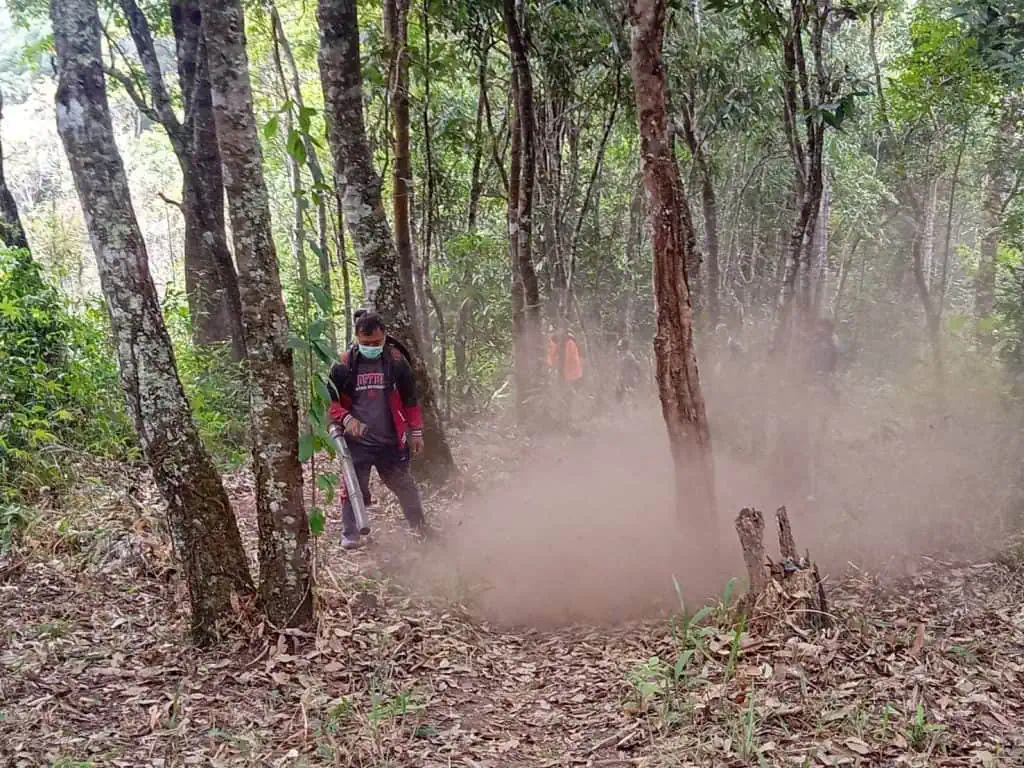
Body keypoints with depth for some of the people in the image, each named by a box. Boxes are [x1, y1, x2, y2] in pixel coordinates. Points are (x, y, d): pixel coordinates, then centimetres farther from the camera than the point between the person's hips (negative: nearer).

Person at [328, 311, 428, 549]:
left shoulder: (396, 360, -2)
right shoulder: (344, 364, -5)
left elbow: (410, 398, 6)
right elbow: (329, 400, 1)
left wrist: (416, 432, 6)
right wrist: (346, 419, -16)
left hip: (391, 441, 1)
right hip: (357, 440, -1)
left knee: (405, 485, 11)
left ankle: (419, 527, 29)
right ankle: (350, 534, 13)